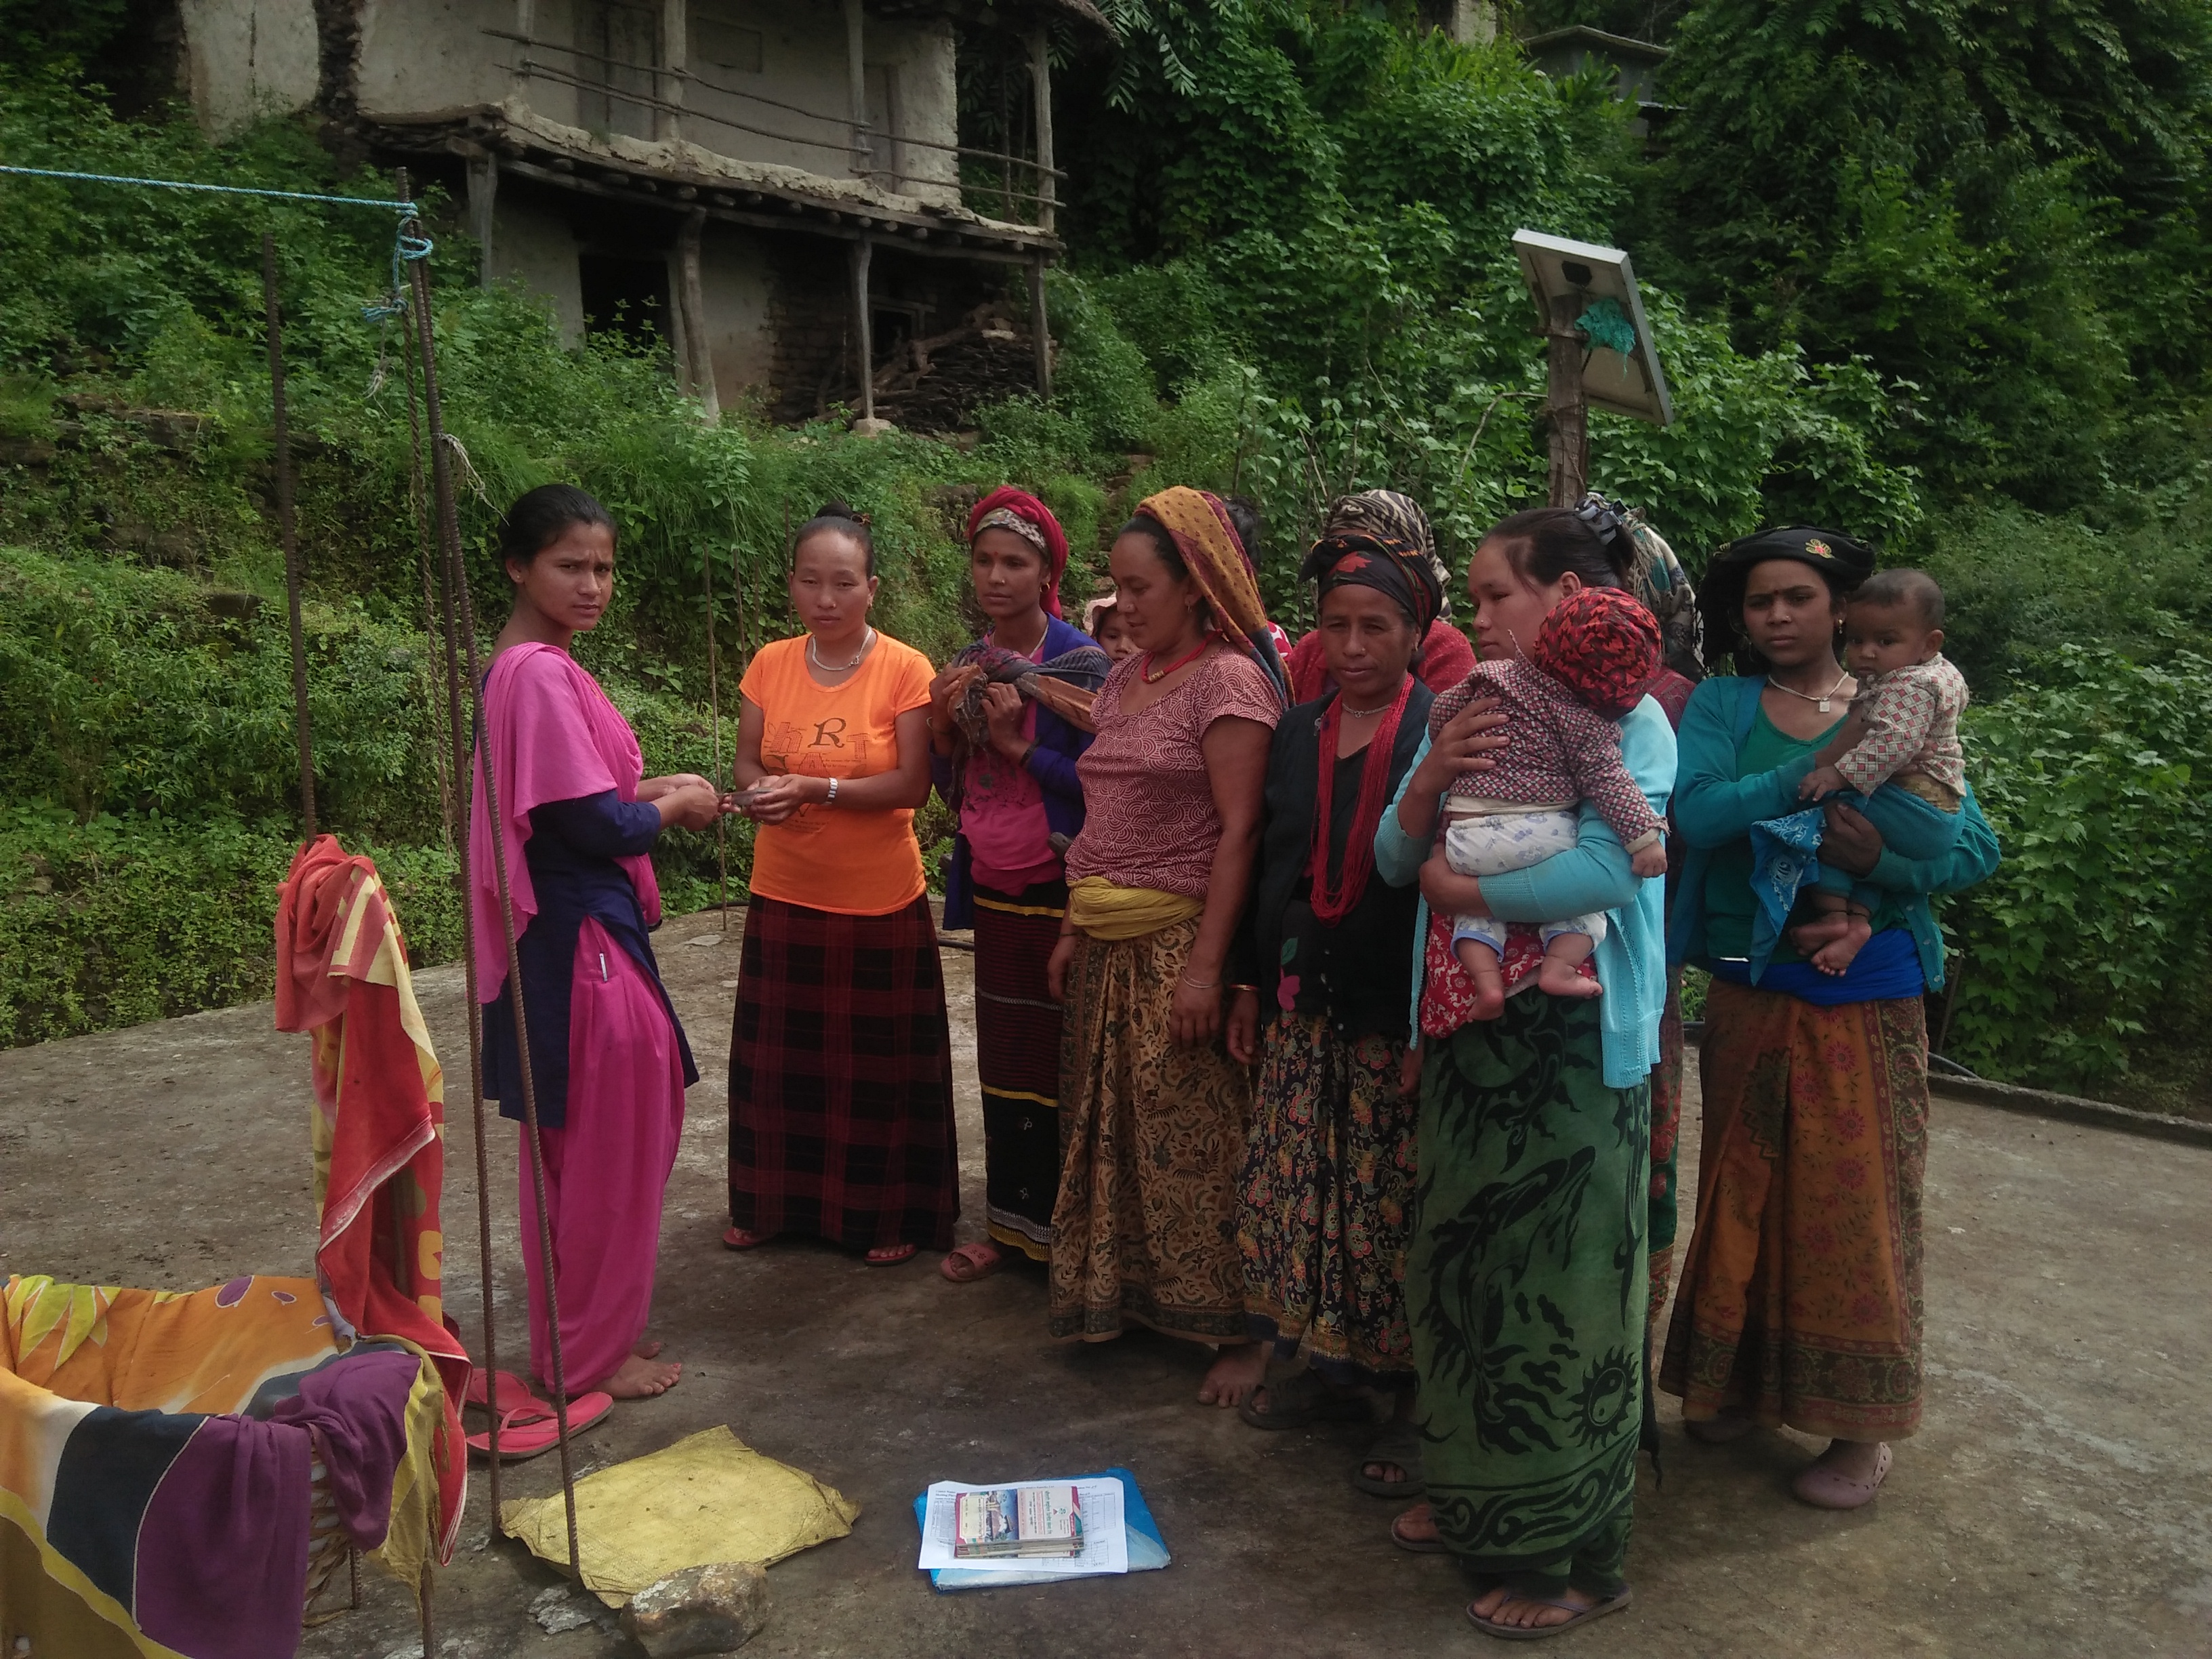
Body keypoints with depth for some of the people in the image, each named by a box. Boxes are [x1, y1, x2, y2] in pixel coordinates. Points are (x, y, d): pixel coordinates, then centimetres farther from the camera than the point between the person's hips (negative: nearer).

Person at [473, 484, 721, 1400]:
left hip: (567, 935, 10)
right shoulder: (540, 674, -19)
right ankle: (593, 1353, 18)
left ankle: (574, 1337, 33)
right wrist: (676, 805, -3)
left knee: (573, 1145, 19)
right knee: (610, 1146, 3)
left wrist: (654, 790, 6)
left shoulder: (527, 666, 11)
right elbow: (596, 825, -21)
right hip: (584, 941, -10)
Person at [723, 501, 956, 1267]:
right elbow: (747, 764, 6)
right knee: (780, 1053, 14)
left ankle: (888, 1214, 23)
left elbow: (912, 784, -15)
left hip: (880, 901, -4)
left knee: (879, 1059, 6)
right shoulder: (770, 665, 1)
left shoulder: (906, 670, -11)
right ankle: (772, 1202, 33)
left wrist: (814, 787, -25)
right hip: (784, 894, 4)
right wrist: (760, 792, -17)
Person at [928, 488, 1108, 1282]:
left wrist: (1017, 743, -21)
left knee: (1066, 1063, 0)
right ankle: (1009, 1222, 24)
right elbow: (954, 792, 13)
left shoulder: (1080, 664, -10)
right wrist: (942, 729, -5)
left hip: (1062, 893, -6)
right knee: (1003, 1064, 13)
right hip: (994, 891, 6)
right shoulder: (970, 666, 8)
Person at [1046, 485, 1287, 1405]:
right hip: (1108, 946, 8)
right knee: (1108, 1125, 15)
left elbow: (1239, 831, -17)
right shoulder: (1124, 681, 13)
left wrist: (1205, 964, -21)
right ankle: (1117, 1293, 32)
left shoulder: (1230, 681, -11)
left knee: (1193, 1138, -2)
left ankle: (1238, 1328, 11)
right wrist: (1073, 927, 13)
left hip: (1177, 940, -8)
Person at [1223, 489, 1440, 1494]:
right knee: (1301, 1192, 12)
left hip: (1399, 1016, -5)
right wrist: (1252, 982, 16)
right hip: (1304, 1013, 6)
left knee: (1396, 1201, 1)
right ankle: (1326, 1367, 29)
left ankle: (1412, 1397, 17)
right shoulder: (1298, 733, 10)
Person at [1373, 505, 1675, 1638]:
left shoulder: (1624, 718, -9)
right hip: (1465, 1030, 7)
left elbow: (1606, 869, -23)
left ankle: (1574, 1556, 19)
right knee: (1463, 1267, 14)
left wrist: (1453, 888, -11)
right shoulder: (1472, 713, 10)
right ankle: (1474, 1497, 32)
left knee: (1555, 1285, 3)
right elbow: (1393, 858, 7)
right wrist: (1429, 779, -13)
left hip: (1570, 1039, -6)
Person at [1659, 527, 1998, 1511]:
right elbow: (1697, 814, -17)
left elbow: (1976, 850, -4)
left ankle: (1861, 1425, 16)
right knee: (1745, 1190, 11)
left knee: (1856, 1199, 2)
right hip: (1748, 989, 1)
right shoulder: (1722, 707, 1)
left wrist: (1883, 859, -22)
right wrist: (1814, 774, -25)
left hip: (1868, 995, -1)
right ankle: (1747, 1381, 29)